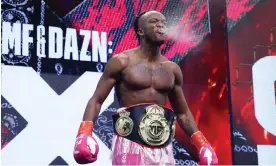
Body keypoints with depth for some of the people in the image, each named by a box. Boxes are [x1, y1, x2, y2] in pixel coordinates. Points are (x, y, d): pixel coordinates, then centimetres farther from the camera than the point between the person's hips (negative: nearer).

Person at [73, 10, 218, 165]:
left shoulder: (172, 69, 12)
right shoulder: (122, 62, -1)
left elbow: (183, 113, 21)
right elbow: (96, 100, -2)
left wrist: (202, 144, 11)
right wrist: (85, 134, -18)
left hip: (163, 148, 5)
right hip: (130, 145, -5)